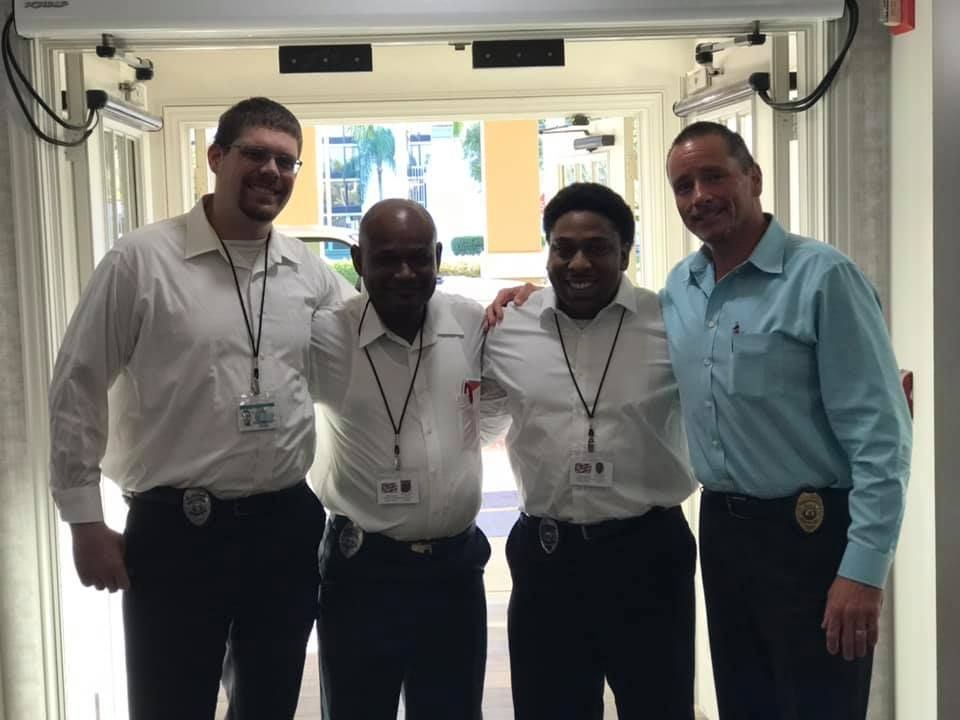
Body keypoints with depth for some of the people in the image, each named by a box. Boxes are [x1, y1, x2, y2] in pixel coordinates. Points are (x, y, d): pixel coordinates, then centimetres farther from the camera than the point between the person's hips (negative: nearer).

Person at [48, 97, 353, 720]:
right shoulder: (142, 259, -7)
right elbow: (78, 388, -4)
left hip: (288, 527, 4)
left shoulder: (309, 271, 5)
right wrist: (86, 521, -6)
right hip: (176, 531, -4)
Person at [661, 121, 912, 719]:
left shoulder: (822, 277, -13)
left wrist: (864, 568, -20)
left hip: (810, 532, -6)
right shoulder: (678, 287, 7)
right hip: (720, 525, 6)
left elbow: (879, 433, -16)